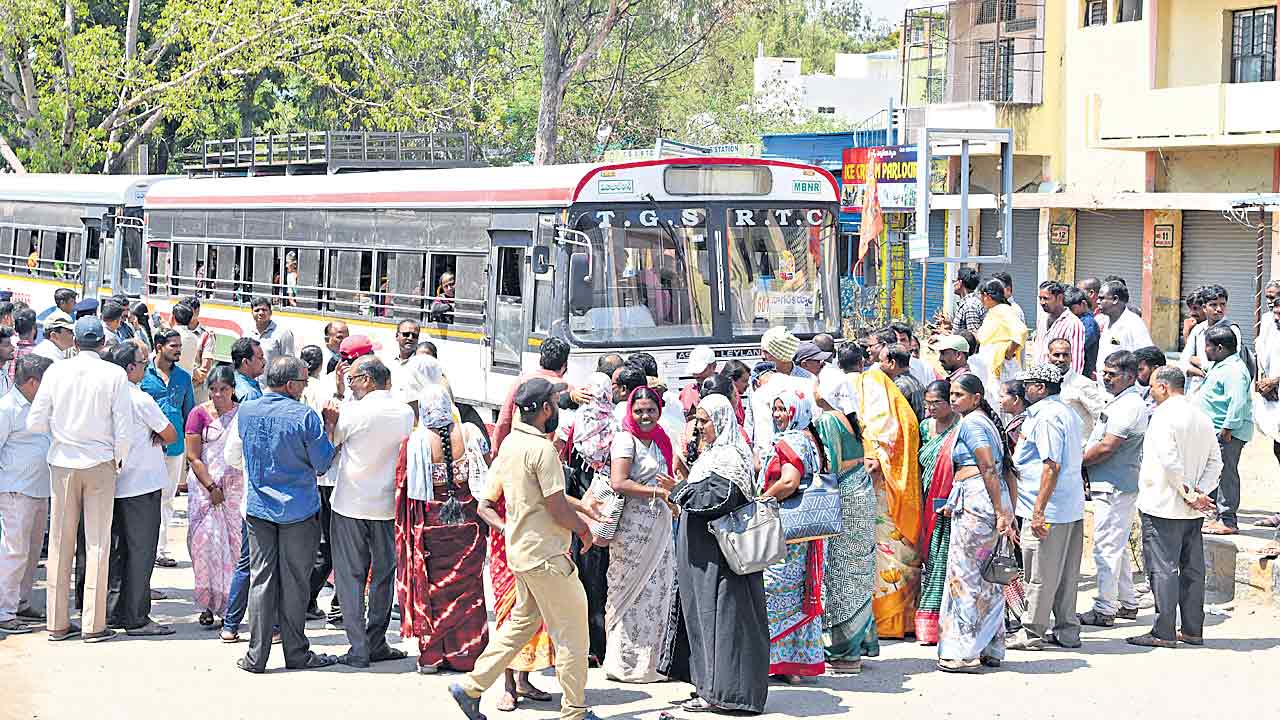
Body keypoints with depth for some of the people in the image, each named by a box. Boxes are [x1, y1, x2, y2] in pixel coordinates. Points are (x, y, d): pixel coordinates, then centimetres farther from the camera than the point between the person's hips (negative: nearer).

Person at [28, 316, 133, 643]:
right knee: (97, 543, 3)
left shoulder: (56, 371, -4)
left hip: (63, 462, 2)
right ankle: (94, 624, 3)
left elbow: (35, 422, -3)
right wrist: (117, 459, 7)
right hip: (100, 462, -2)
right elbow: (124, 427, -10)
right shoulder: (115, 375, -8)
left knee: (60, 542, 9)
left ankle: (58, 622, 12)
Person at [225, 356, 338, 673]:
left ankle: (256, 655, 5)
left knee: (262, 579, 6)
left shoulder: (245, 411, -1)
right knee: (294, 582, 5)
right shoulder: (304, 417, -14)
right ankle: (296, 653, 12)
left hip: (258, 507, 4)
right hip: (298, 510, -4)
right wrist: (329, 427, 5)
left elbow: (232, 456, 12)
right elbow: (322, 464, -5)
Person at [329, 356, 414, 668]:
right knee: (384, 575, 14)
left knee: (350, 576, 4)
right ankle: (376, 644, 16)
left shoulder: (352, 411, -14)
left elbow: (328, 443, 0)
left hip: (350, 505, -3)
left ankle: (358, 649, 2)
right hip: (387, 505, 3)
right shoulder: (406, 413, -1)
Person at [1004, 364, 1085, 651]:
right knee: (1065, 574, 14)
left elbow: (1052, 466, -23)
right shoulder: (1068, 413, 14)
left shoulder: (1046, 416, -16)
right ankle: (1067, 630, 20)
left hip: (1047, 509, -10)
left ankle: (1032, 633, 7)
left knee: (1040, 576, 0)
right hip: (1072, 508, 10)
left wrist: (1038, 512, -24)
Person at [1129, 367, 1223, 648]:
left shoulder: (1164, 416, -12)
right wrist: (1200, 492, -2)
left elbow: (1170, 461, -22)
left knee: (1163, 569, -4)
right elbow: (1215, 461, 8)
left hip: (1163, 506, -8)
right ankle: (1193, 630, 15)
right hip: (1193, 510, 8)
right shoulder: (1202, 417, 12)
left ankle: (1164, 633, -4)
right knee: (1192, 569, 11)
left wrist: (1187, 493, -14)